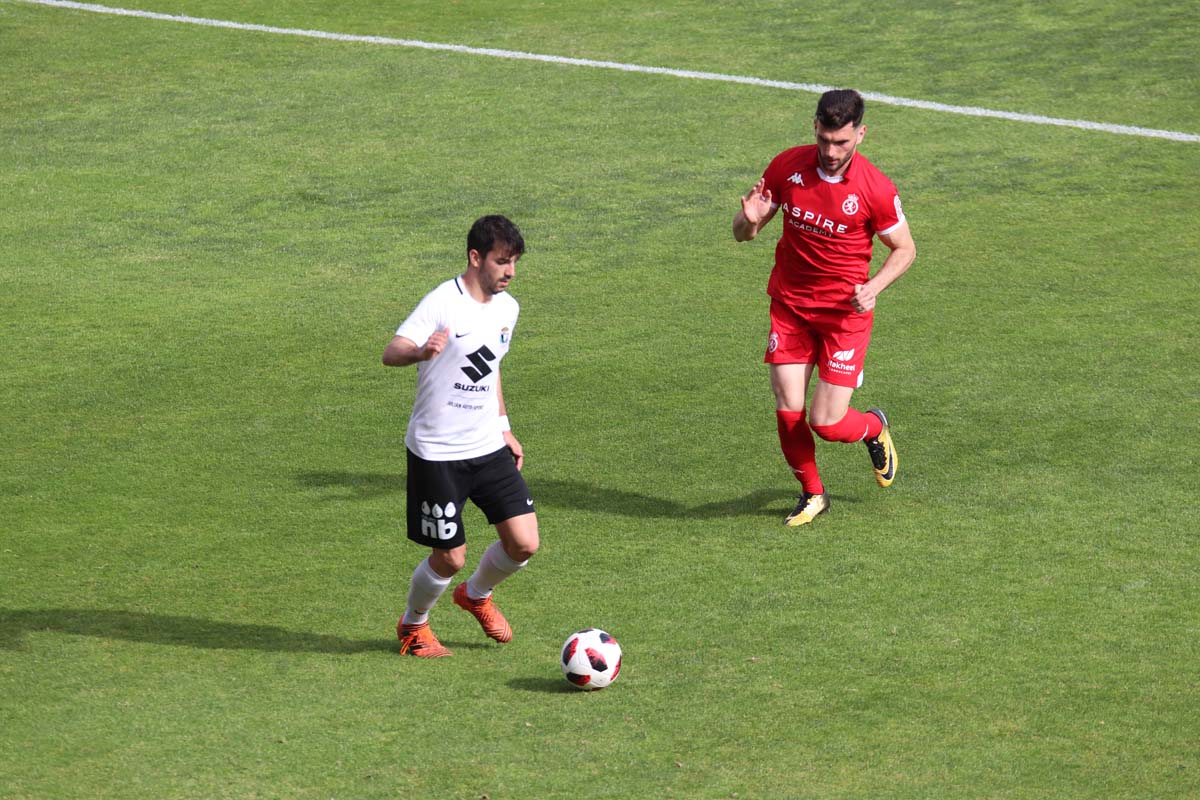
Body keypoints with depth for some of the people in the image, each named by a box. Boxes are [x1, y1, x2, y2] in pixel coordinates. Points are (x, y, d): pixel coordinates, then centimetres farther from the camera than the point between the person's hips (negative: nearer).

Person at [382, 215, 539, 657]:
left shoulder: (507, 308, 7)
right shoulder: (442, 303, -17)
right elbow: (391, 352, -28)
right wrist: (420, 351, -50)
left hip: (488, 447, 6)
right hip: (437, 452, -6)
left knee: (524, 543, -2)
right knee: (449, 558, 0)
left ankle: (476, 595, 29)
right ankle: (413, 625, 29)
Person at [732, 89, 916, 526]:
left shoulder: (876, 189, -15)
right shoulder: (787, 166, -6)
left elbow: (904, 249, 0)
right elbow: (743, 233, 4)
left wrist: (872, 287, -18)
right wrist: (749, 220, -20)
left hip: (845, 313, -3)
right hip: (789, 305, 3)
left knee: (825, 423, -7)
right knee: (788, 412, -4)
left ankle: (874, 428, 30)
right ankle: (812, 494, 22)